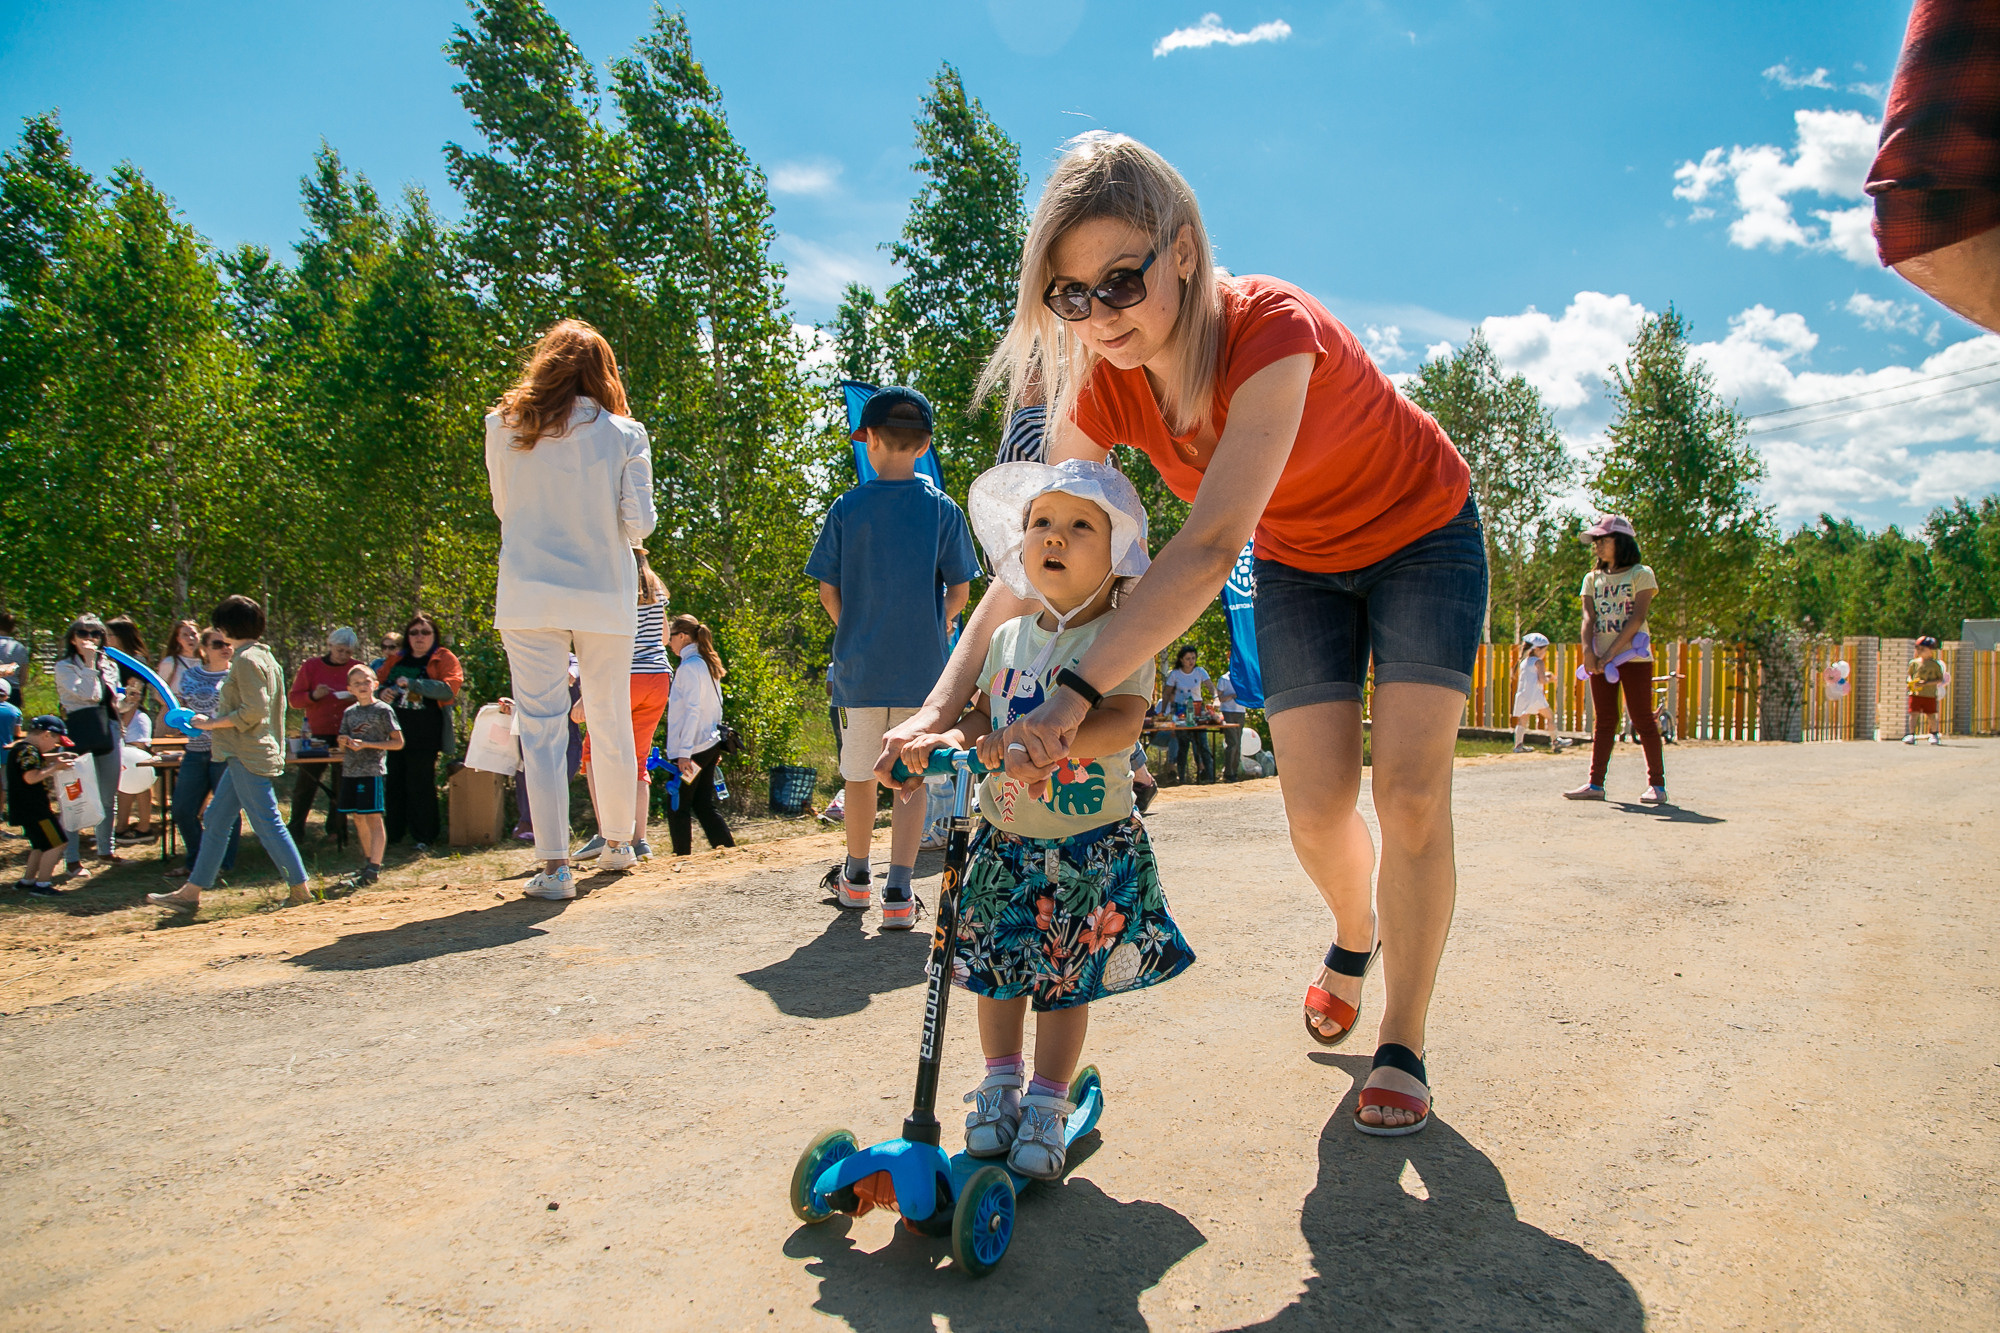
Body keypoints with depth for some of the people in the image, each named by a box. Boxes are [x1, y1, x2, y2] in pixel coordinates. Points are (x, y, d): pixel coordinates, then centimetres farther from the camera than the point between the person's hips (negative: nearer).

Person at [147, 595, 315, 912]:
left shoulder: (247, 660, -15)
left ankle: (300, 887, 0)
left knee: (267, 823, -5)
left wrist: (212, 723, -12)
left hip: (248, 757, -11)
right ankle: (191, 891, 19)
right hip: (243, 755, 11)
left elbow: (254, 711, -22)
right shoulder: (263, 656, 15)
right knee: (214, 821, 13)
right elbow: (266, 707, 20)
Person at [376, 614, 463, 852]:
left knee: (421, 786, -2)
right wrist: (382, 693, -5)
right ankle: (392, 833, 19)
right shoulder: (396, 661, 16)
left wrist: (413, 684, -22)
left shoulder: (444, 659, 0)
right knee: (393, 783, 8)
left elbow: (449, 689, -15)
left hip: (424, 734, -5)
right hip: (394, 731, 5)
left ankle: (423, 837, 7)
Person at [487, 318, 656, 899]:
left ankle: (554, 865, -5)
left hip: (529, 597, 0)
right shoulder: (624, 435, -2)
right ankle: (618, 845, 27)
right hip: (605, 596, 0)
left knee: (541, 728, 0)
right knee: (610, 722, 14)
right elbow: (639, 525, -4)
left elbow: (504, 507, 13)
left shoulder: (504, 428, 2)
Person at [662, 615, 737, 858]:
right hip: (710, 745, 8)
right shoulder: (708, 665, 13)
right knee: (704, 806, 11)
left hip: (691, 749, -8)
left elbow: (692, 710, -18)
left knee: (678, 808, 0)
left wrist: (684, 752, -20)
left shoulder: (689, 667, -12)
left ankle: (683, 857, 1)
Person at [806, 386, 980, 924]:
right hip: (924, 668, 0)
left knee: (860, 775, 15)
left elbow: (828, 591, 0)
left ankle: (856, 877, 30)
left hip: (859, 666, 1)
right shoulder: (943, 509, -2)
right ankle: (899, 890, -2)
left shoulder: (847, 508, -2)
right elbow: (960, 591, 0)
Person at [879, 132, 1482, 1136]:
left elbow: (1209, 549, -47)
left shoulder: (1273, 332, -38)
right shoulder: (1098, 386, -20)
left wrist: (1075, 696, -53)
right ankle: (1354, 935, 33)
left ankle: (1403, 1048, 6)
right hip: (1299, 560, 4)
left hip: (1420, 535, -4)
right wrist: (945, 699, -27)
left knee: (1411, 794, -11)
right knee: (1317, 810, -2)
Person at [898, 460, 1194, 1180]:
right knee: (995, 967, 11)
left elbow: (1123, 722, -24)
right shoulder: (1009, 638, 6)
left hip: (1091, 845, -4)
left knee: (1065, 980, 5)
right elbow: (985, 711, 7)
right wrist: (950, 737, -15)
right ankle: (1000, 1083, 29)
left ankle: (1047, 1103, 20)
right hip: (1004, 836, 5)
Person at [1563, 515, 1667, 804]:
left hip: (1633, 656, -4)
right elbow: (1588, 617, 2)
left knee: (1643, 720, -3)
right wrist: (1588, 650, -15)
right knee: (1604, 721, 4)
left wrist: (1612, 651, -18)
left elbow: (1637, 617, -10)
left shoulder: (1641, 574, 1)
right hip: (1601, 659, 4)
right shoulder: (1592, 579, 14)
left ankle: (1657, 784, 2)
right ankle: (1596, 784, 3)